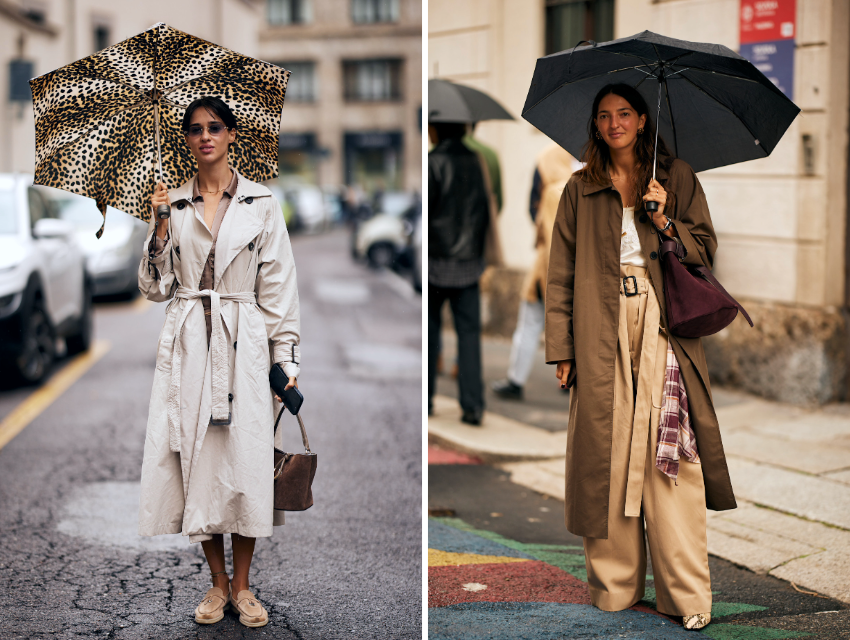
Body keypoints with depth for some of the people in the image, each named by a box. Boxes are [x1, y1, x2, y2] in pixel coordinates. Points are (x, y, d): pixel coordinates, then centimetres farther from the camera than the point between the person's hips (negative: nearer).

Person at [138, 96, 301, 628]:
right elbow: (156, 288, 8)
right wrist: (160, 230, -5)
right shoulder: (171, 204, 8)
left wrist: (287, 361, -2)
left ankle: (243, 584, 14)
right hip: (186, 344, 2)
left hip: (243, 343, -2)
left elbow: (278, 288, 2)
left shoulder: (261, 203, 3)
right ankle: (218, 582, 18)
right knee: (194, 458, 2)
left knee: (245, 458, -2)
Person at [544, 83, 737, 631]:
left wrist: (665, 222, -6)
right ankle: (615, 584, 8)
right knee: (607, 454, -1)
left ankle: (687, 594, -4)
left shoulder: (678, 179, 13)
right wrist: (562, 348, 4)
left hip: (664, 329, -1)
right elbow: (561, 274, 11)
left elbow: (706, 251, 11)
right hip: (602, 335, 1)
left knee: (671, 458, -7)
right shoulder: (580, 190, 14)